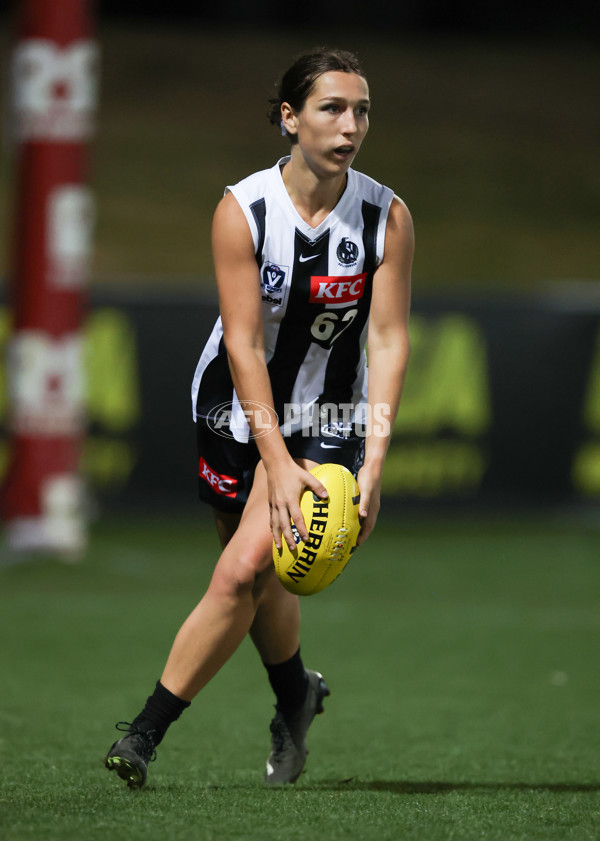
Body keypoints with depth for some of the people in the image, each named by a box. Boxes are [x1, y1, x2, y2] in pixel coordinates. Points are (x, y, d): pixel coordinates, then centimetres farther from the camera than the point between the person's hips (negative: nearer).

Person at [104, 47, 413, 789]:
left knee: (245, 570, -16)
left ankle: (145, 733, -9)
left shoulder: (386, 217, -11)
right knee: (260, 584, 10)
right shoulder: (241, 211, -15)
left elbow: (388, 339, -10)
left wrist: (374, 462, -19)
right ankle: (296, 696, 41)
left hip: (328, 420, -1)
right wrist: (279, 465, -23)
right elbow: (244, 345, -17)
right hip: (239, 413, 1)